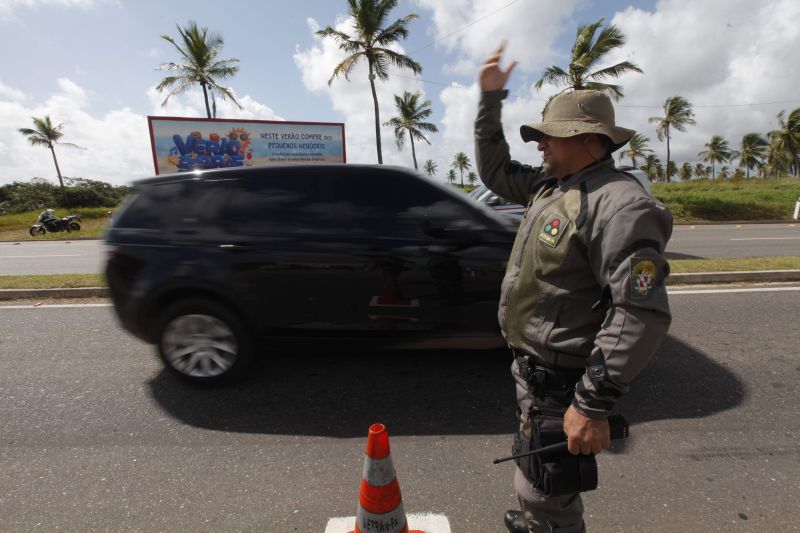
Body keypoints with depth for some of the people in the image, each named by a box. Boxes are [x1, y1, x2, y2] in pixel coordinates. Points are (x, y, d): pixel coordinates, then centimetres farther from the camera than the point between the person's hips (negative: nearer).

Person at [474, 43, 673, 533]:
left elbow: (643, 313, -27)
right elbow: (494, 169, 17)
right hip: (531, 365, 9)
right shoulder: (549, 185, 6)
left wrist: (593, 405, -27)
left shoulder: (619, 204, -22)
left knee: (545, 489, 9)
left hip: (560, 381, -9)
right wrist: (491, 98, 10)